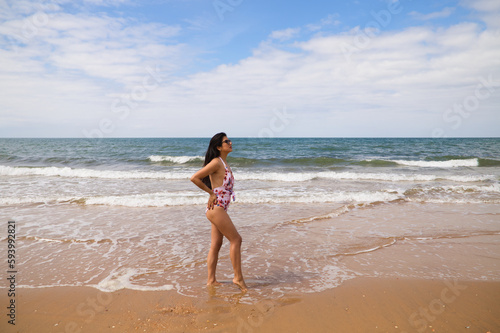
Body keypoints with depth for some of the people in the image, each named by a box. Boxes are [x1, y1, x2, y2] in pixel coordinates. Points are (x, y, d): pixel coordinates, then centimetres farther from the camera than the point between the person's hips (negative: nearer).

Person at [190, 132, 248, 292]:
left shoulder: (224, 163, 15)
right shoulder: (216, 162, -13)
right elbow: (194, 178, -18)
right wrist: (211, 192, -11)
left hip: (220, 209, 9)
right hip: (216, 208, -9)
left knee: (216, 245, 11)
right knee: (236, 239, -5)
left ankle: (211, 280, 19)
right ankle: (238, 277, 5)